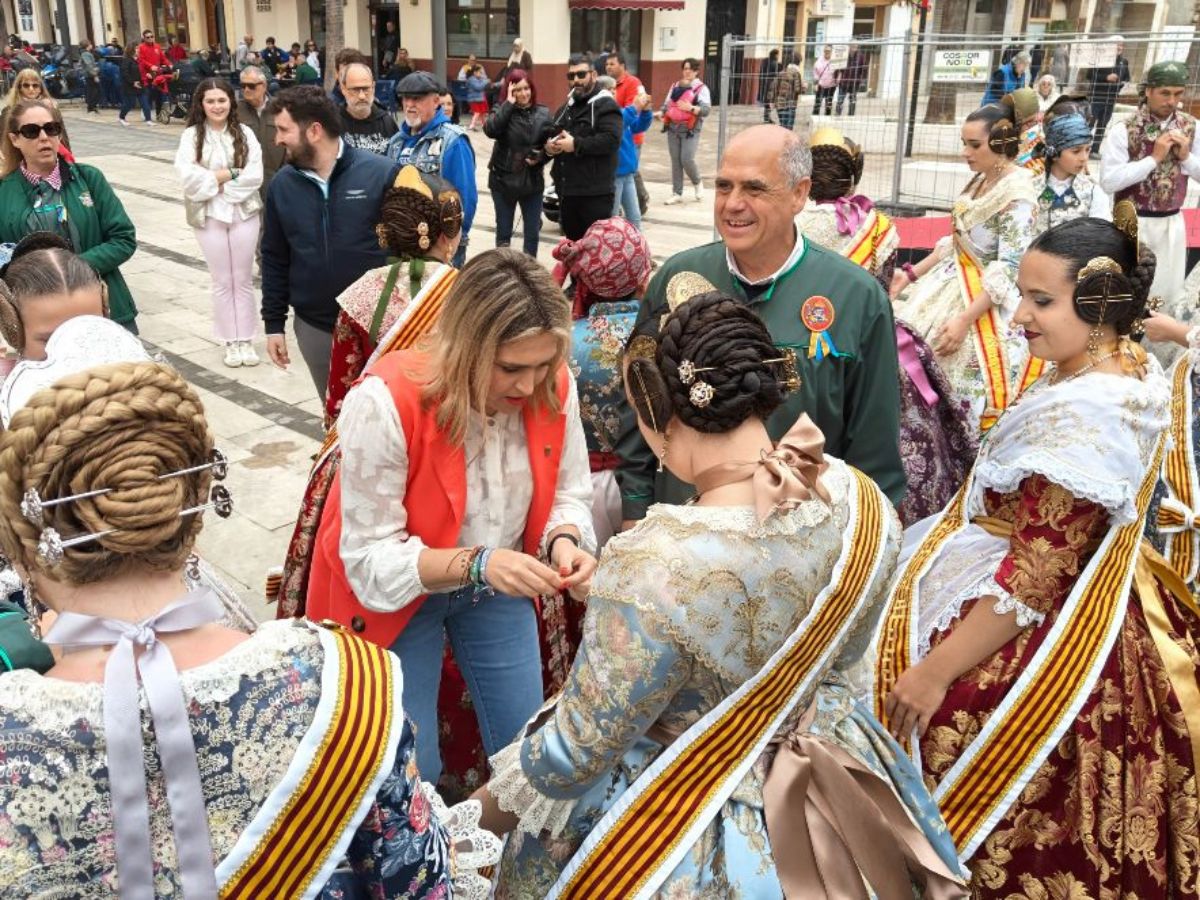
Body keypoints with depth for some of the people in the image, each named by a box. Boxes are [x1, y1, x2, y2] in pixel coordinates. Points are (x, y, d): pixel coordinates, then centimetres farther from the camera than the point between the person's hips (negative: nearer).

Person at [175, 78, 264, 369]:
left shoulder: (244, 133, 0)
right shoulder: (191, 135, -2)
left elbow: (255, 175, -9)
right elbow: (187, 176, -13)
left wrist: (213, 181, -13)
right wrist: (231, 173, -13)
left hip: (243, 212, 1)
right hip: (209, 216, 0)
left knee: (243, 279, 9)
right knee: (222, 282, 8)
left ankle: (246, 340, 18)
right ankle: (230, 341, 17)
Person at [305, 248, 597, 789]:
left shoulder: (554, 389, -17)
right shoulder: (384, 404, -31)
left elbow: (569, 494, -2)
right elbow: (372, 560, -26)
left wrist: (565, 540, -25)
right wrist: (475, 564, -40)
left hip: (499, 584, 4)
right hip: (392, 591, -4)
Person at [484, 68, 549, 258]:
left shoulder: (543, 114, 0)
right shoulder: (502, 112, -4)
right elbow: (490, 129, -26)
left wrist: (541, 158, -16)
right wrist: (509, 104, -22)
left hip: (532, 181, 1)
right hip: (503, 180, -1)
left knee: (532, 233, 8)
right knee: (503, 232, 9)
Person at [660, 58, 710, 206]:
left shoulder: (701, 88, -1)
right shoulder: (675, 86, 15)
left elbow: (706, 109, -10)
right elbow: (666, 104, 22)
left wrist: (691, 108, -26)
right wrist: (664, 114, 1)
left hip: (690, 130, -5)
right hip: (673, 128, 5)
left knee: (687, 160, -13)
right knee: (675, 161, 5)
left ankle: (697, 183, 16)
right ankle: (677, 193, 11)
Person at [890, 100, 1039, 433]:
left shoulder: (1018, 194, -19)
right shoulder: (979, 180, 6)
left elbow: (1009, 270, -22)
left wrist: (964, 319, -27)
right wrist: (911, 273, 7)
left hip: (988, 299, -9)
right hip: (955, 280, 9)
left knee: (963, 374, -10)